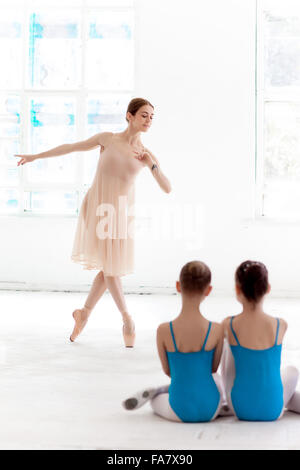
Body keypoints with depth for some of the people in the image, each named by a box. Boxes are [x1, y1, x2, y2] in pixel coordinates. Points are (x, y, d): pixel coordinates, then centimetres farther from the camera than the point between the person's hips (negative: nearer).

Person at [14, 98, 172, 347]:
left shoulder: (147, 154, 0)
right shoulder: (107, 138, -3)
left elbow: (167, 188, -5)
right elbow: (72, 147, 7)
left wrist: (152, 165, -20)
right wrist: (36, 156, 13)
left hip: (121, 212, 3)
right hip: (96, 207, -2)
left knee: (112, 268, 5)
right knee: (108, 266, -4)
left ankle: (84, 313, 27)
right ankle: (127, 319, 11)